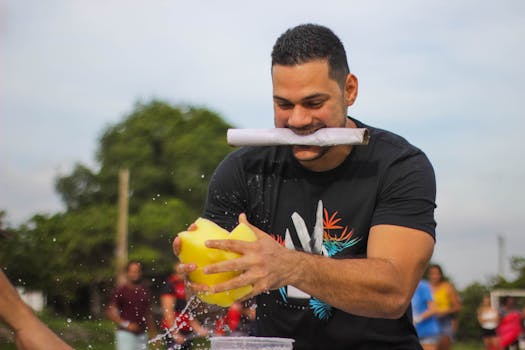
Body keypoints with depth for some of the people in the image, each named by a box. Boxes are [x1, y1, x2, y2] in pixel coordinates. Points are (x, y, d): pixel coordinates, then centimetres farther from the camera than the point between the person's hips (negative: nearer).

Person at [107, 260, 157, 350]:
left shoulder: (145, 291, 11)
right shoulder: (120, 291, -3)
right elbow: (111, 313, -5)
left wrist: (153, 334, 12)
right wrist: (126, 324, -16)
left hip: (142, 335, 5)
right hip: (125, 334, -5)